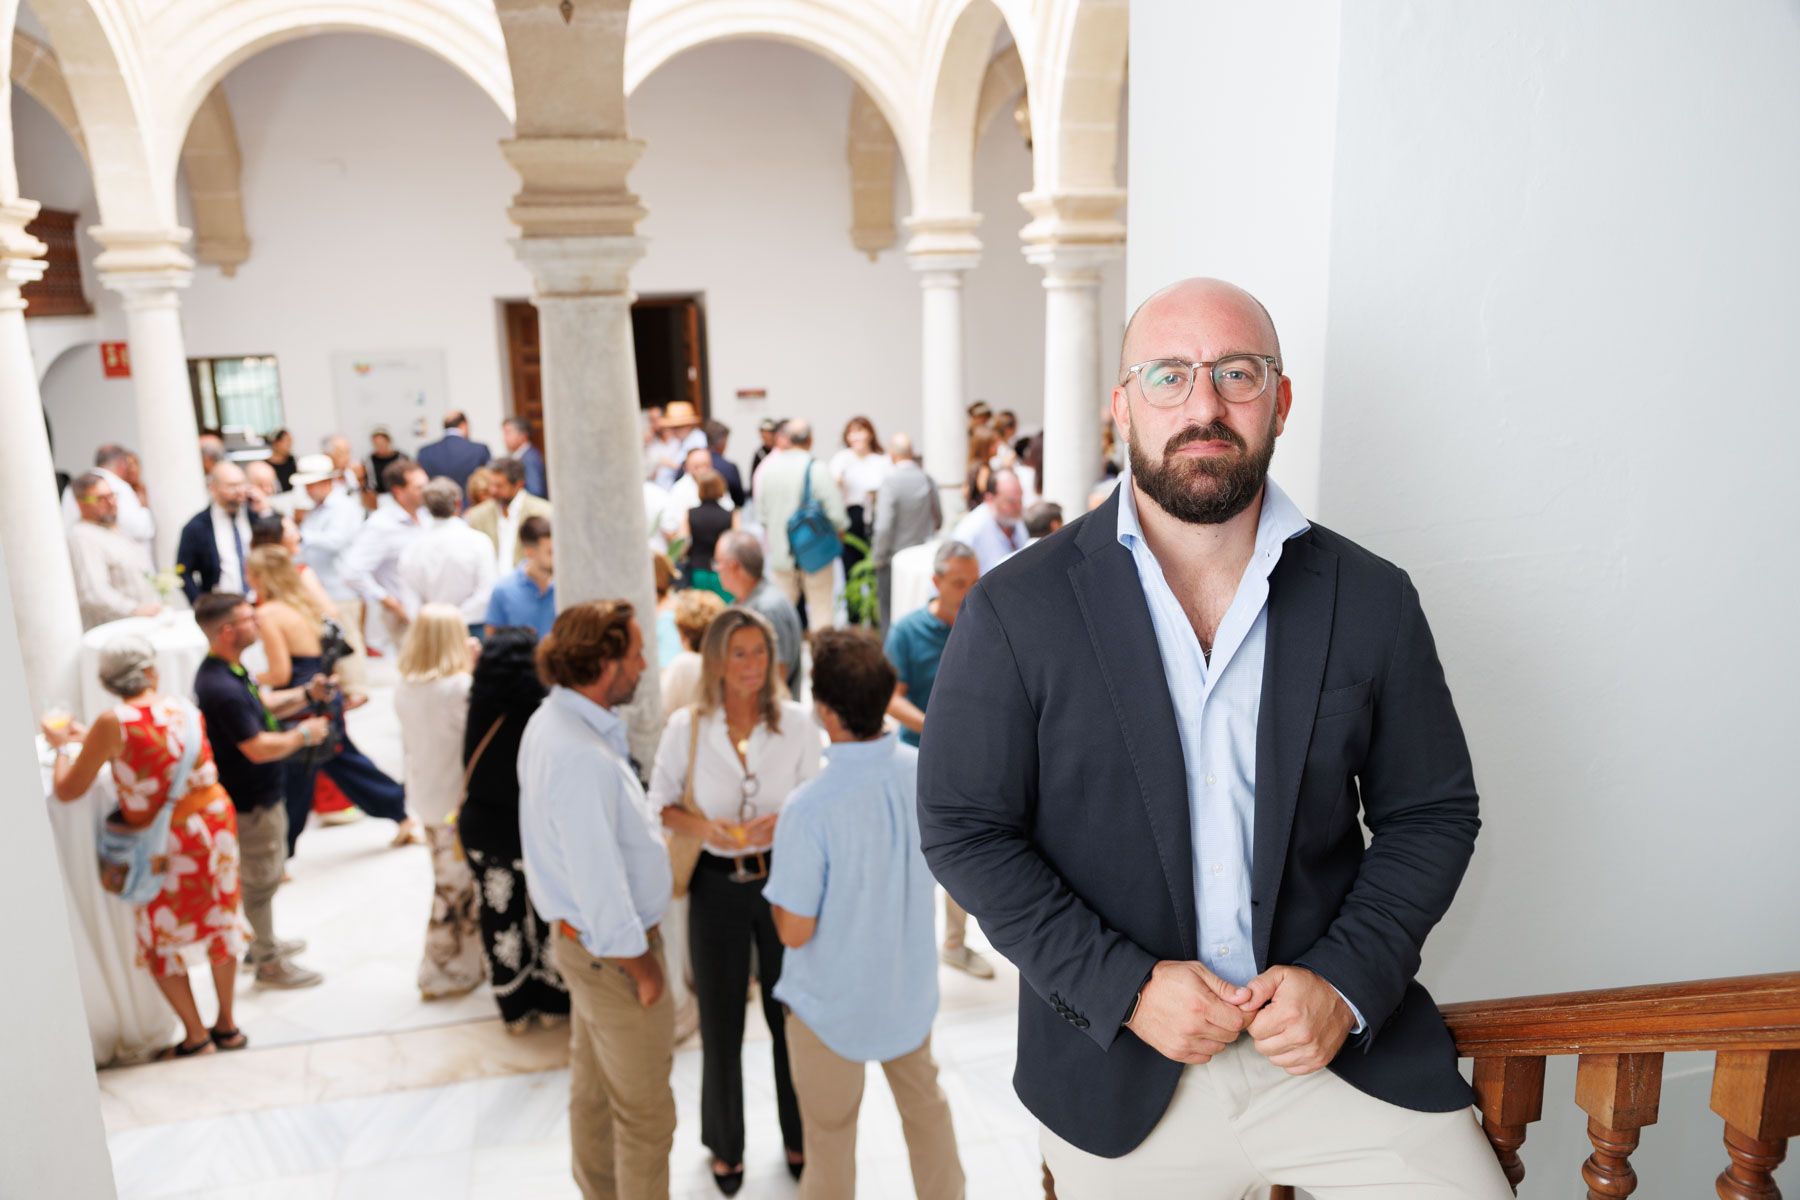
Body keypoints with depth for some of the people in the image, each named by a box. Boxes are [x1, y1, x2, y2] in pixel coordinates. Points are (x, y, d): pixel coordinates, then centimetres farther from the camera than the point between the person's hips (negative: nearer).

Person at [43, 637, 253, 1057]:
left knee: (159, 938, 15)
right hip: (215, 820, 5)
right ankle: (226, 1026, 33)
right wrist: (90, 740, 22)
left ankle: (196, 1035, 23)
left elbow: (67, 790, -8)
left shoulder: (114, 723, -17)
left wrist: (66, 746, 9)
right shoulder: (184, 708, -1)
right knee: (220, 920, 19)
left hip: (170, 841, -5)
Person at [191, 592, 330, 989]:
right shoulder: (221, 688, -31)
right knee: (261, 880, 6)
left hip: (259, 793, 10)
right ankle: (269, 964, 21)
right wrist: (304, 734, -16)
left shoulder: (230, 669, 1)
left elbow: (263, 703, 13)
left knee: (264, 875, 25)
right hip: (251, 802, -10)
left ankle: (263, 941, 43)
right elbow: (258, 748, -30)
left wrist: (306, 695, -3)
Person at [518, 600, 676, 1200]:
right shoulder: (582, 758, -34)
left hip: (585, 937, 10)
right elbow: (598, 881, -27)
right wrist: (641, 964, -17)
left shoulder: (553, 719, -2)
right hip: (611, 949, -10)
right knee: (645, 1110, 9)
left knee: (592, 1087, 28)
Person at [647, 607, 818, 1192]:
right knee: (721, 1020, 13)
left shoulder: (797, 723, -8)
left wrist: (785, 822, -22)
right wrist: (703, 826, -19)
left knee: (789, 1013, 12)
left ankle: (800, 1134, 37)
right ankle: (726, 1143, 38)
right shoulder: (685, 727, -8)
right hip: (716, 886, 0)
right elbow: (659, 805, 0)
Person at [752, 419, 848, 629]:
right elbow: (836, 513, -14)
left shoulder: (766, 468, -2)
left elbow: (760, 513, 3)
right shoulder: (816, 469, -15)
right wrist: (840, 529, 7)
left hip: (779, 551, 4)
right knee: (820, 608, 7)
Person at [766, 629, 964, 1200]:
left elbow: (794, 932, -22)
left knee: (830, 1132, 20)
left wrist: (776, 880, -6)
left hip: (833, 1001, -4)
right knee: (926, 1104, 27)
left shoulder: (810, 807, -32)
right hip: (911, 985, 5)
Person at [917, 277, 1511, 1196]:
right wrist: (1123, 986, -15)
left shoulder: (1373, 600, -2)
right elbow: (964, 830, -7)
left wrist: (1347, 981, -10)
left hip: (1341, 1045, 1)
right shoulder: (1014, 611, -9)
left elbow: (1431, 813, 4)